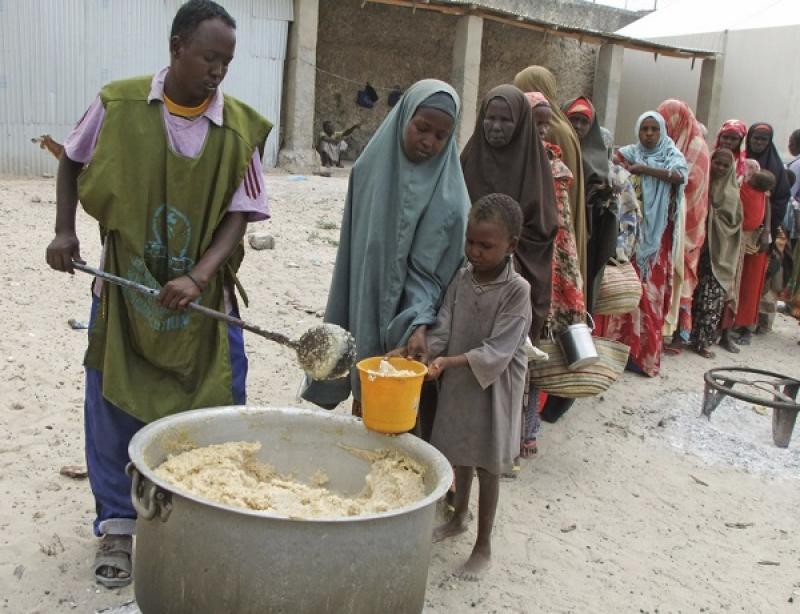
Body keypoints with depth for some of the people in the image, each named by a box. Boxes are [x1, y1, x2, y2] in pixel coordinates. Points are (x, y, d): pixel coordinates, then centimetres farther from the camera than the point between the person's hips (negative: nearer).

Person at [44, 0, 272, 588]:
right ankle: (117, 527, 27)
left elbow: (239, 215, -10)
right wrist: (65, 230, 0)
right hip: (123, 293, 0)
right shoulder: (118, 104, -8)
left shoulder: (240, 127, -9)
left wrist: (197, 278, -24)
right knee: (113, 412, 8)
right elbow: (72, 161, 10)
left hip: (203, 297, 0)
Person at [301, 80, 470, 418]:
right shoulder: (370, 167, 0)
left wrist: (419, 325, -28)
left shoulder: (448, 196, -12)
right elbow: (352, 252, 6)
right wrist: (340, 324, 8)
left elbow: (429, 270, -13)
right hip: (365, 319, 3)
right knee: (366, 408, 14)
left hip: (407, 328, -3)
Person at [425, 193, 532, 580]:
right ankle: (460, 516, 46)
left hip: (494, 386, -5)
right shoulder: (461, 278, -2)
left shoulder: (517, 290, -18)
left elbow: (497, 351, -22)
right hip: (458, 381, 5)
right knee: (459, 454, 22)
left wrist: (449, 361, -32)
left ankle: (483, 547, 22)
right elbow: (442, 328, -5)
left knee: (487, 465, 6)